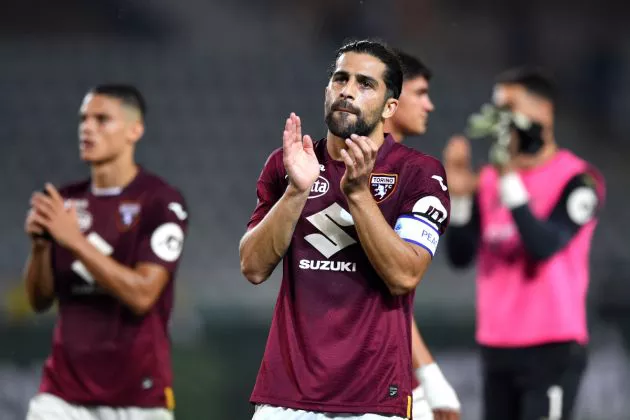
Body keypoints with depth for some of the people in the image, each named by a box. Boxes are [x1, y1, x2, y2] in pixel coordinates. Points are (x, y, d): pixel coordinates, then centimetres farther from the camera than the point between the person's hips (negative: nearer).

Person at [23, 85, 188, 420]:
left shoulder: (161, 202, -7)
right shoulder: (65, 202, 10)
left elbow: (141, 295, -17)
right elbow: (40, 300, 12)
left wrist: (75, 240, -21)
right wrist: (40, 244, -7)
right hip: (63, 390, 4)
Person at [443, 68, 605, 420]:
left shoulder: (577, 180, -7)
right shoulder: (490, 178, 11)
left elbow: (544, 246, -20)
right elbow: (460, 256, 6)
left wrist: (511, 180, -22)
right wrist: (460, 194, -8)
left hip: (552, 349, -6)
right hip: (497, 348, 6)